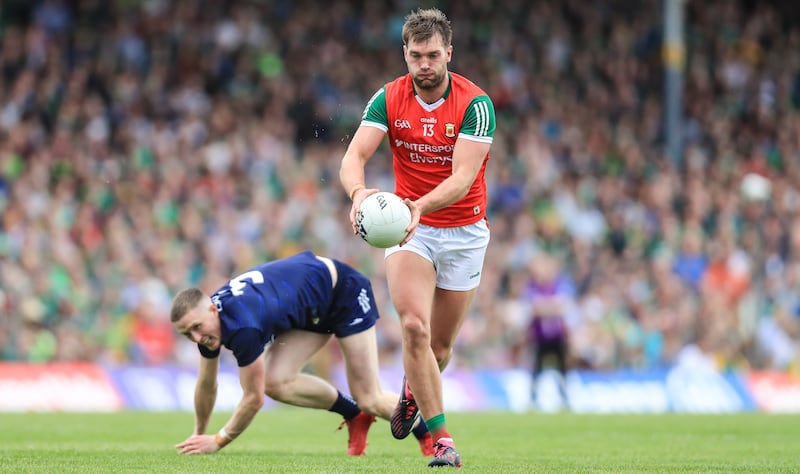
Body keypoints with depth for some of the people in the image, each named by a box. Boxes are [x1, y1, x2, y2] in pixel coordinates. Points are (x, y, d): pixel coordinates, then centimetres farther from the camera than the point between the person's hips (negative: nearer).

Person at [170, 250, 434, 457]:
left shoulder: (242, 327, -38)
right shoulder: (204, 321, -13)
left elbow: (254, 399, -28)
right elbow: (206, 384, 5)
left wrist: (218, 441, -17)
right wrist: (199, 435, 12)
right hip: (314, 312, 8)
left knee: (371, 400, -5)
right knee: (276, 382, -9)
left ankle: (429, 432, 22)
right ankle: (355, 416, 12)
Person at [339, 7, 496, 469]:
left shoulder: (476, 104, -16)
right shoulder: (388, 99, -8)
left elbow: (463, 176, -24)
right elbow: (354, 157, -16)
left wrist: (422, 205, -42)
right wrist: (359, 191, -39)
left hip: (464, 231, -1)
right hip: (409, 226, 1)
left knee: (440, 344, 9)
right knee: (415, 326, -20)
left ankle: (414, 391, 44)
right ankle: (441, 438, -15)